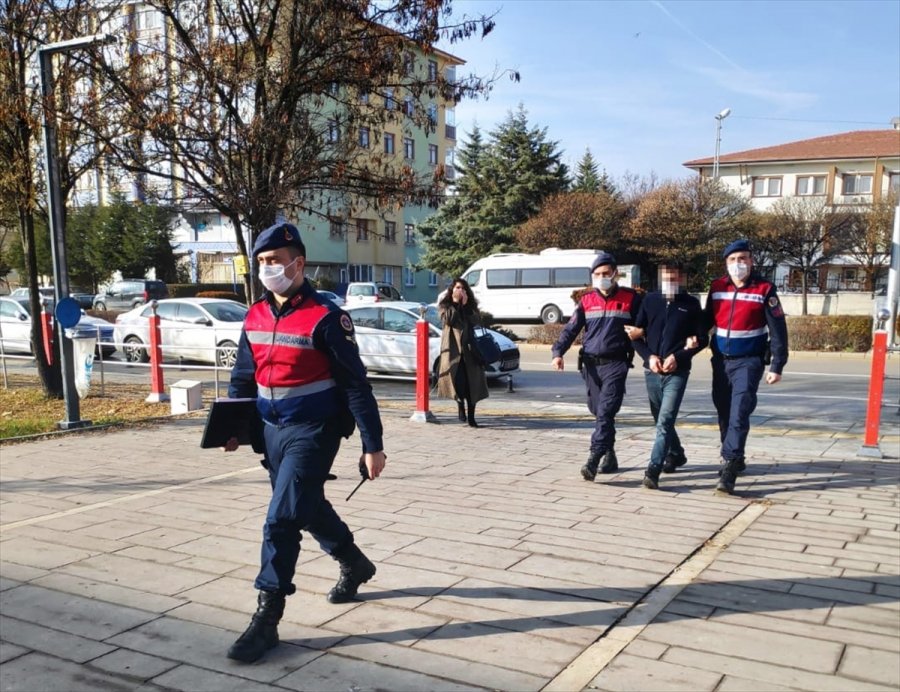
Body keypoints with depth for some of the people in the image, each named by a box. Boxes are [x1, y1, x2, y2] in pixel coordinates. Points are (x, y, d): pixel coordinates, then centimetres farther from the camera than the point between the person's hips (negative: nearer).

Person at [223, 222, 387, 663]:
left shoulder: (324, 317, -16)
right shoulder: (255, 317, 4)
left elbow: (356, 384, -14)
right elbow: (243, 377, 16)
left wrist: (372, 445, -15)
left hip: (313, 432, -7)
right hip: (272, 430, 7)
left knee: (281, 520, -11)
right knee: (309, 510, 21)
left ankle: (267, 619, 0)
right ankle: (355, 566, 45)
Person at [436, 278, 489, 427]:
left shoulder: (471, 306, 16)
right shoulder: (445, 305, 9)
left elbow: (475, 321, -2)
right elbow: (448, 319, -11)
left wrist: (465, 305, -7)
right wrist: (456, 303, -8)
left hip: (468, 346, 2)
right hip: (452, 346, -2)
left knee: (471, 382, -5)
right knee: (456, 379, -11)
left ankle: (471, 417, -2)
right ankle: (461, 406, 15)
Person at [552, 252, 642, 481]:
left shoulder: (630, 298, 2)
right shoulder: (586, 301, 8)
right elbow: (571, 329, 2)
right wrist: (558, 353, -12)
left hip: (615, 364, -4)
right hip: (591, 364, 4)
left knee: (605, 412, -15)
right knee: (599, 412, 12)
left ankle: (593, 461, -19)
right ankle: (609, 456, 27)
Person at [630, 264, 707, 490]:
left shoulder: (691, 304, 1)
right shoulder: (650, 300, 7)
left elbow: (703, 338, 3)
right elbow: (636, 334, 8)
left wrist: (678, 356, -11)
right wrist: (648, 356, -8)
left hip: (677, 372, -4)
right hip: (652, 371, 4)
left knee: (665, 421, -14)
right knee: (660, 420, 17)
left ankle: (653, 470, -15)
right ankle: (676, 454, 40)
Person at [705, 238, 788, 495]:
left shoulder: (764, 289, -7)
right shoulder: (717, 288, 3)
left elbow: (778, 329, -6)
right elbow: (707, 319, 14)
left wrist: (777, 366, -9)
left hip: (749, 361, -5)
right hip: (721, 360, 5)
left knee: (739, 413, -14)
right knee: (724, 413, 13)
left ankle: (729, 468, -15)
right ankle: (735, 459, 31)